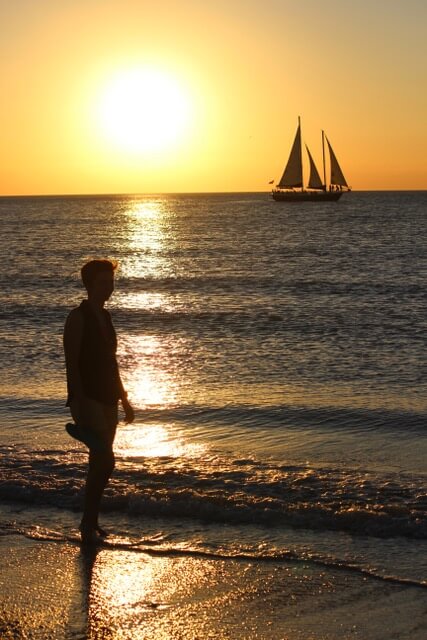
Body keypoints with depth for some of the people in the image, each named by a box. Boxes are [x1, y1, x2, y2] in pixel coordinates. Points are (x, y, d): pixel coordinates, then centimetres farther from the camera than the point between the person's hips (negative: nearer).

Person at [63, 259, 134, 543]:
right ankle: (88, 524, -7)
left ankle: (91, 522, 17)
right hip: (88, 400, -8)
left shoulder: (104, 316, 15)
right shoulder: (78, 318, -9)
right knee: (105, 460, -16)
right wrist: (79, 404, -22)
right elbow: (71, 364, -15)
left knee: (100, 462, 9)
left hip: (107, 401, 8)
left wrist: (124, 400, 20)